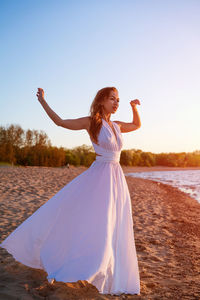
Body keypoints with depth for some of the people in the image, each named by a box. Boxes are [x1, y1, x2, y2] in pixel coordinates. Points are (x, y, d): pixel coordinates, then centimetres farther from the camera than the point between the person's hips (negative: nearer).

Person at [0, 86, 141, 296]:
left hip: (117, 180, 5)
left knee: (112, 228, 9)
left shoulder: (117, 126, 13)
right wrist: (43, 102, -2)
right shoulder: (91, 122, -2)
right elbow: (60, 122, 1)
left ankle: (111, 274, 24)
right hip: (98, 178, -5)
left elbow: (137, 125, 31)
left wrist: (134, 107, 21)